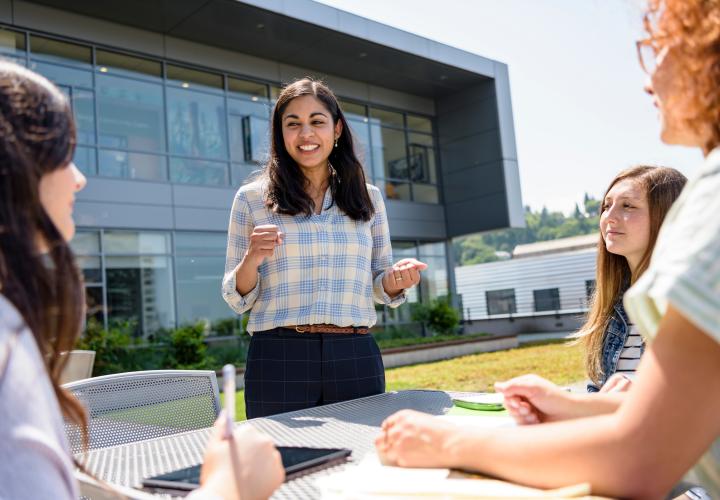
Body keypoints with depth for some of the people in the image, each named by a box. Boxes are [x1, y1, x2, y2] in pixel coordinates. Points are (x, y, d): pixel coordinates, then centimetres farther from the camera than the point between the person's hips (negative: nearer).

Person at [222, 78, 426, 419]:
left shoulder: (368, 197, 9)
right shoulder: (251, 198, 4)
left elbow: (380, 286, 14)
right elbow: (237, 299, 5)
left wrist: (397, 280, -9)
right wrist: (252, 259, -16)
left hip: (355, 359, 2)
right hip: (279, 359, -1)